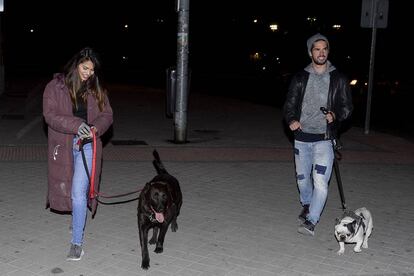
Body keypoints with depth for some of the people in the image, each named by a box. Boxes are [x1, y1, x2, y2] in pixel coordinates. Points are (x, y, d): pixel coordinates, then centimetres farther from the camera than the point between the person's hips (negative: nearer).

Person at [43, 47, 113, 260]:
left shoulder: (96, 90, 4)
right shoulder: (55, 86, -3)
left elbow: (107, 115, 4)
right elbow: (50, 115, -11)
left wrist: (95, 128, -18)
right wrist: (76, 125, -25)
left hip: (87, 145, -1)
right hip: (63, 146, 1)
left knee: (79, 192, -9)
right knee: (66, 188, 17)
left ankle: (77, 242, -3)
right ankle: (77, 219, 46)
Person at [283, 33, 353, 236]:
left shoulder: (338, 79, 3)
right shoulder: (300, 78, 6)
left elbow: (347, 107, 6)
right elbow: (289, 104, 6)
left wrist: (335, 115, -16)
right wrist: (291, 120, -14)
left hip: (324, 139, -2)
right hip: (301, 137, 3)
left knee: (320, 182, -14)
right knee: (302, 178, 16)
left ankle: (311, 222, -8)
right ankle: (306, 205, 43)